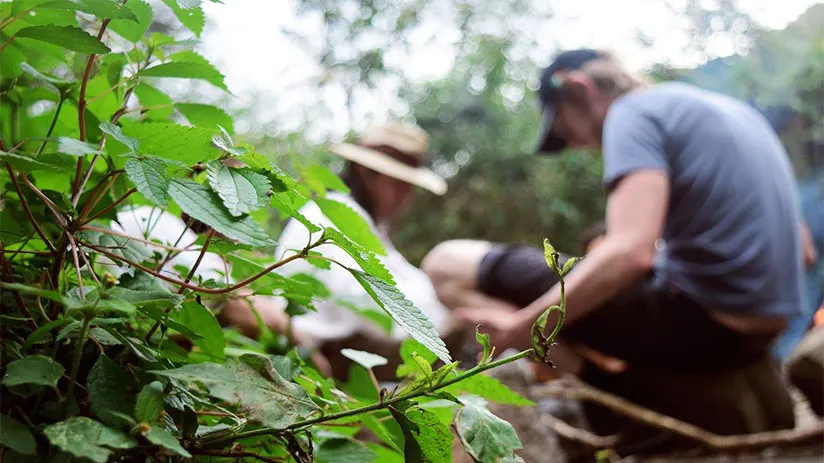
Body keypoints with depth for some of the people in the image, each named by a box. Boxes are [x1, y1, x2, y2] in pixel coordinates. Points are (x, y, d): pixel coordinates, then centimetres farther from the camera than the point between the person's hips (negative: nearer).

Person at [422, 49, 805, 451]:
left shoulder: (634, 113, -9)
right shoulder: (731, 110, 17)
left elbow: (630, 253, -25)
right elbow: (799, 247, 20)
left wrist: (520, 328, -17)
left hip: (698, 320, -9)